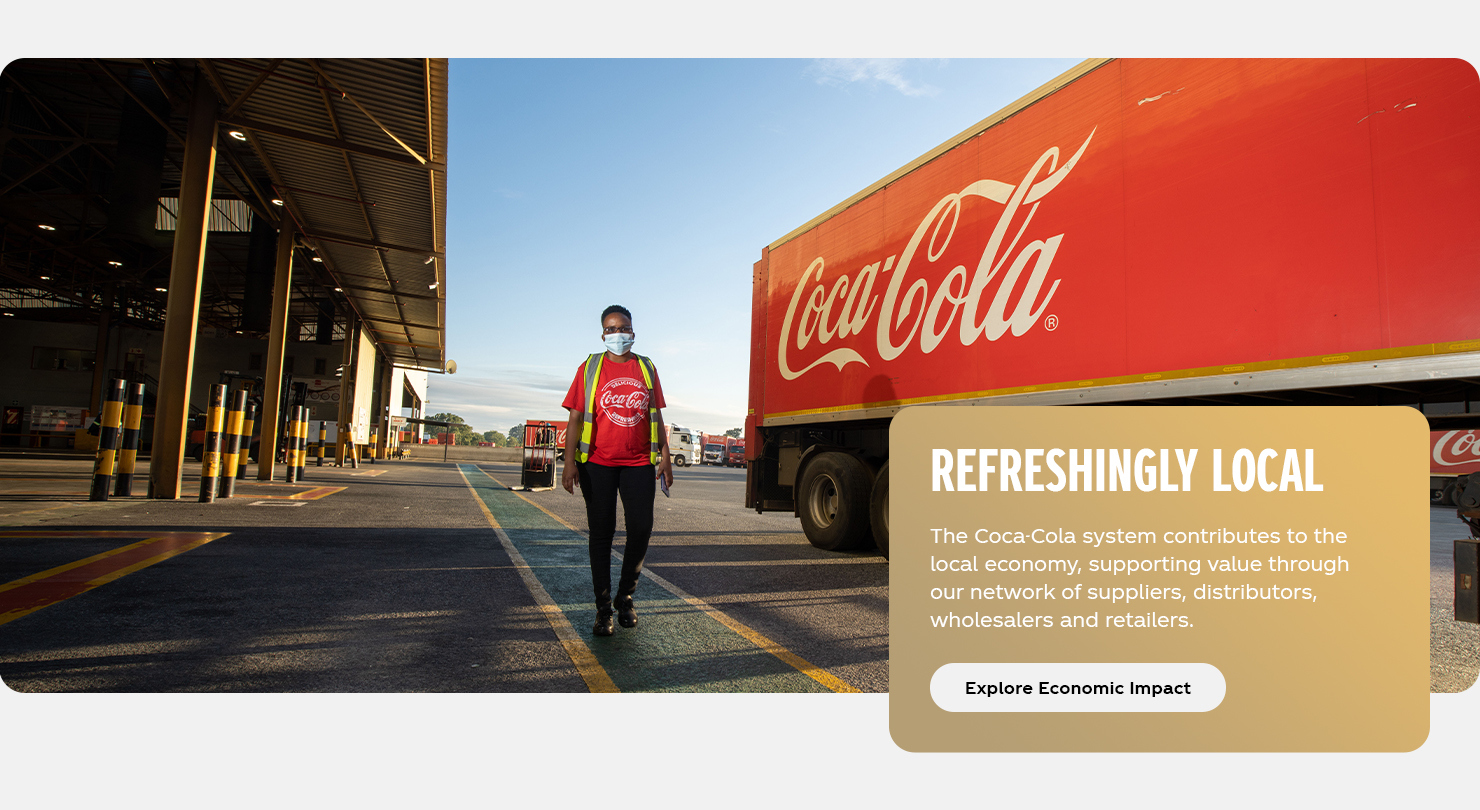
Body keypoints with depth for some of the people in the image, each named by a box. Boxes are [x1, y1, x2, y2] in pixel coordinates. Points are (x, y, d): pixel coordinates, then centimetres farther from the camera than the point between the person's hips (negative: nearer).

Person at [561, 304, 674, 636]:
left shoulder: (647, 368, 11)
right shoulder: (590, 368, 5)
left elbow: (656, 416, 13)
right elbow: (575, 417, 1)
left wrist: (664, 456, 7)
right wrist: (569, 462, -7)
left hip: (639, 463, 2)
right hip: (598, 463, -1)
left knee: (641, 528, -2)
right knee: (601, 534, 2)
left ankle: (626, 596, 20)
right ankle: (603, 609, 13)